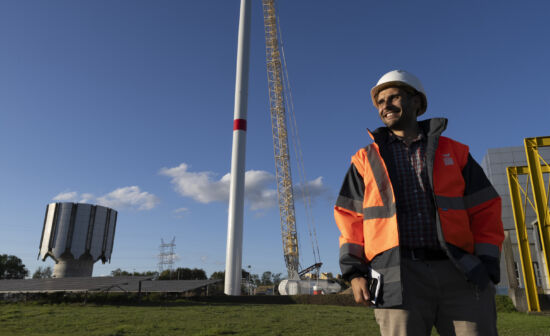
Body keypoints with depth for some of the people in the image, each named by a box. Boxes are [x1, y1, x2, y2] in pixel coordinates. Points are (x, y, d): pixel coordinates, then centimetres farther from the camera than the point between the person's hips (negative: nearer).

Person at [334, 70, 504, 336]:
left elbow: (484, 210, 12)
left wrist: (487, 265, 1)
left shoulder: (454, 152, 15)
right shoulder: (366, 160, 14)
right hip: (398, 278, -1)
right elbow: (350, 217, 9)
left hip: (459, 274, 1)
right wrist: (354, 271, -1)